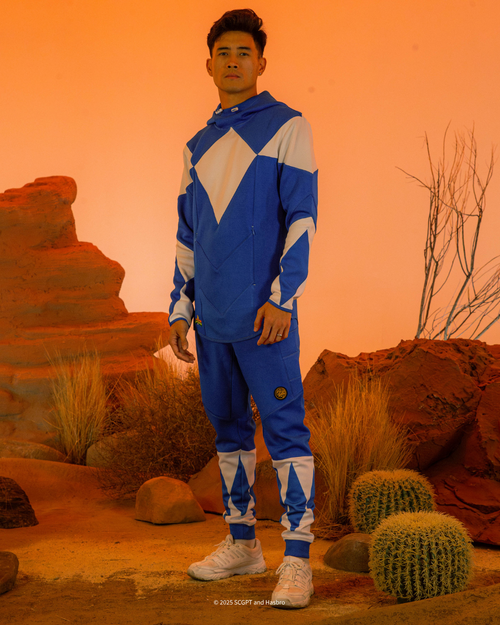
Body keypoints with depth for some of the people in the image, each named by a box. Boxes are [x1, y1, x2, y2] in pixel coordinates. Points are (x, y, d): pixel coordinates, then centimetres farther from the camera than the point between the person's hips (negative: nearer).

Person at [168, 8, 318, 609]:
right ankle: (241, 542, 21)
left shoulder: (286, 127, 0)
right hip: (211, 316, 6)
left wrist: (281, 297, -15)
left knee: (284, 427, -7)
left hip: (262, 311, -6)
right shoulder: (199, 145, 17)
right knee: (228, 427, 11)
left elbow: (301, 216, -7)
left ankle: (296, 559, -5)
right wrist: (179, 309, 13)